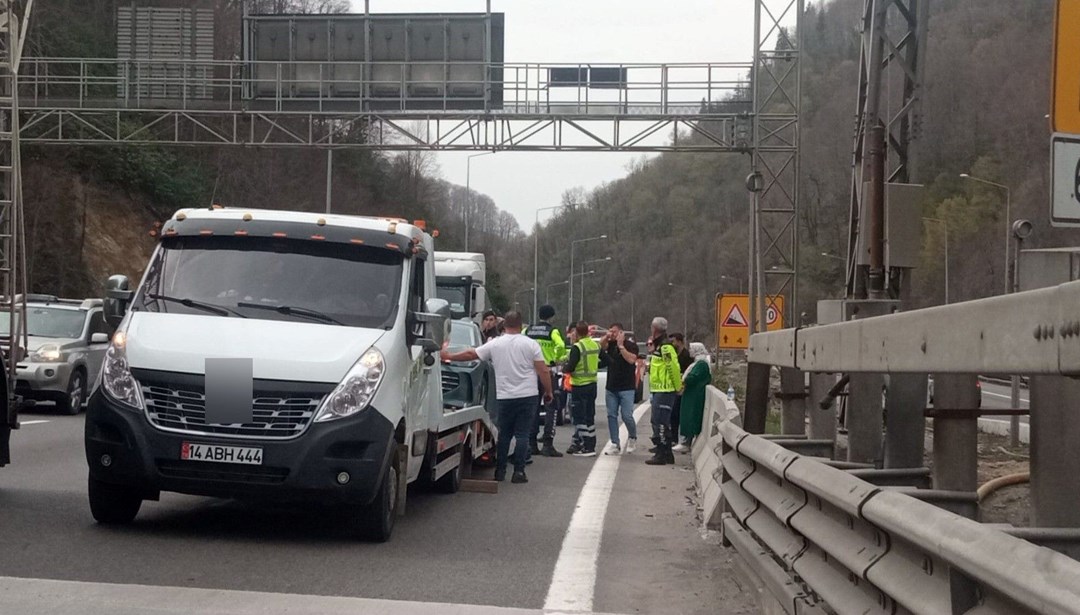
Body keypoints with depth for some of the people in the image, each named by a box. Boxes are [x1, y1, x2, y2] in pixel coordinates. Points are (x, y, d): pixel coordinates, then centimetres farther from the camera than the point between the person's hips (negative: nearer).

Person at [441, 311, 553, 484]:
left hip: (504, 397, 2)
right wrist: (548, 392, 5)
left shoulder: (495, 344, 2)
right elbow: (543, 371, -5)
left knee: (504, 434, 12)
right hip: (527, 396, -2)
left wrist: (448, 356, 20)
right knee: (522, 434, 1)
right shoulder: (531, 344, -3)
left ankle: (500, 471, 14)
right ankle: (519, 471, -3)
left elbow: (471, 354, 8)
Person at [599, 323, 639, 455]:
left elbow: (631, 359, -20)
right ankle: (615, 444, 7)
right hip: (611, 387, 6)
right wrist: (606, 336, -13)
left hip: (626, 388, -6)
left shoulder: (631, 345, -5)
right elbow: (600, 345, -2)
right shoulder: (611, 344, 10)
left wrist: (621, 345, -18)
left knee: (627, 416, -9)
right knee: (611, 415, 3)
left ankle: (632, 438, 16)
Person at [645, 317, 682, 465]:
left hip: (664, 391, -11)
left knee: (660, 423, -10)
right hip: (659, 390, 11)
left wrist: (678, 387, -14)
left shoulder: (665, 347, -16)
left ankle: (661, 455, -9)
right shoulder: (659, 346, 18)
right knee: (663, 423, 15)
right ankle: (667, 454, 22)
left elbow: (674, 368, -20)